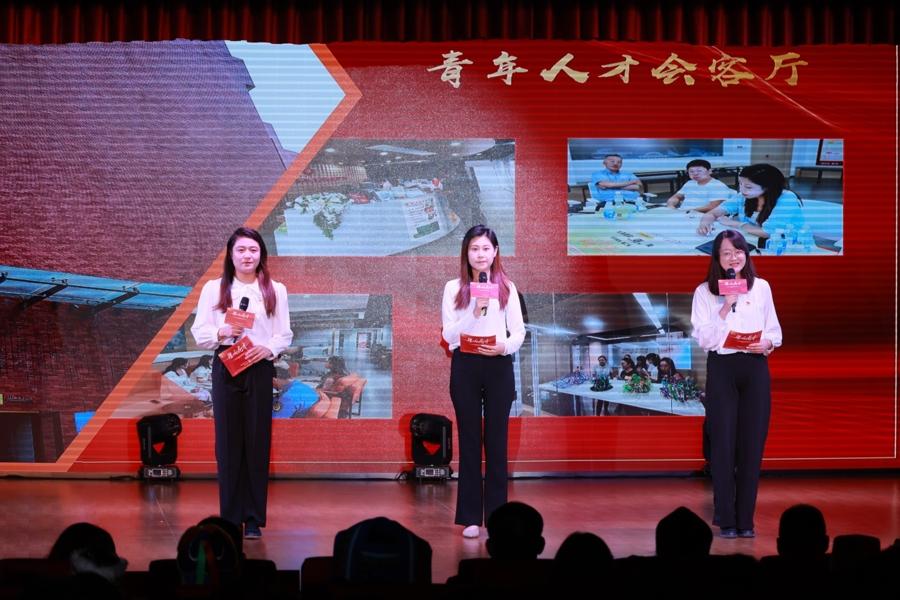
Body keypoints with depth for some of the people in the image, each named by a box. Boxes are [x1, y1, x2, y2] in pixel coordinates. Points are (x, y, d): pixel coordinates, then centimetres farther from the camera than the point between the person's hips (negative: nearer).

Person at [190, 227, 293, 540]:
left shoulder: (275, 290, 7)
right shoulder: (214, 288, 6)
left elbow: (285, 334, 5)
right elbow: (199, 333, 4)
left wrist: (268, 348, -15)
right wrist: (222, 332, -16)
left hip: (260, 368, 0)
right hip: (225, 367, 0)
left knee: (257, 442, 1)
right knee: (228, 441, 1)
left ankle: (254, 519, 7)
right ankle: (230, 517, 9)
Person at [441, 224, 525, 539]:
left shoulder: (507, 287, 7)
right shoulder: (454, 288, 5)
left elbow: (519, 332, 4)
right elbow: (448, 335, -2)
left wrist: (505, 346, -16)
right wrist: (474, 311, -16)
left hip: (499, 367, 1)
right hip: (465, 366, 0)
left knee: (497, 439, 3)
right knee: (469, 439, 2)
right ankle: (470, 517, 6)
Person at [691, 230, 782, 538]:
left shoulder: (761, 287, 7)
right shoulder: (704, 292, 1)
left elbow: (774, 330, 11)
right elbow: (704, 338, -8)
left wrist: (767, 343, -10)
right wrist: (726, 306, -15)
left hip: (755, 368, 2)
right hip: (721, 368, -2)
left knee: (752, 443, 2)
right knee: (723, 443, -1)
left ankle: (745, 519, 10)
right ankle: (726, 520, 7)